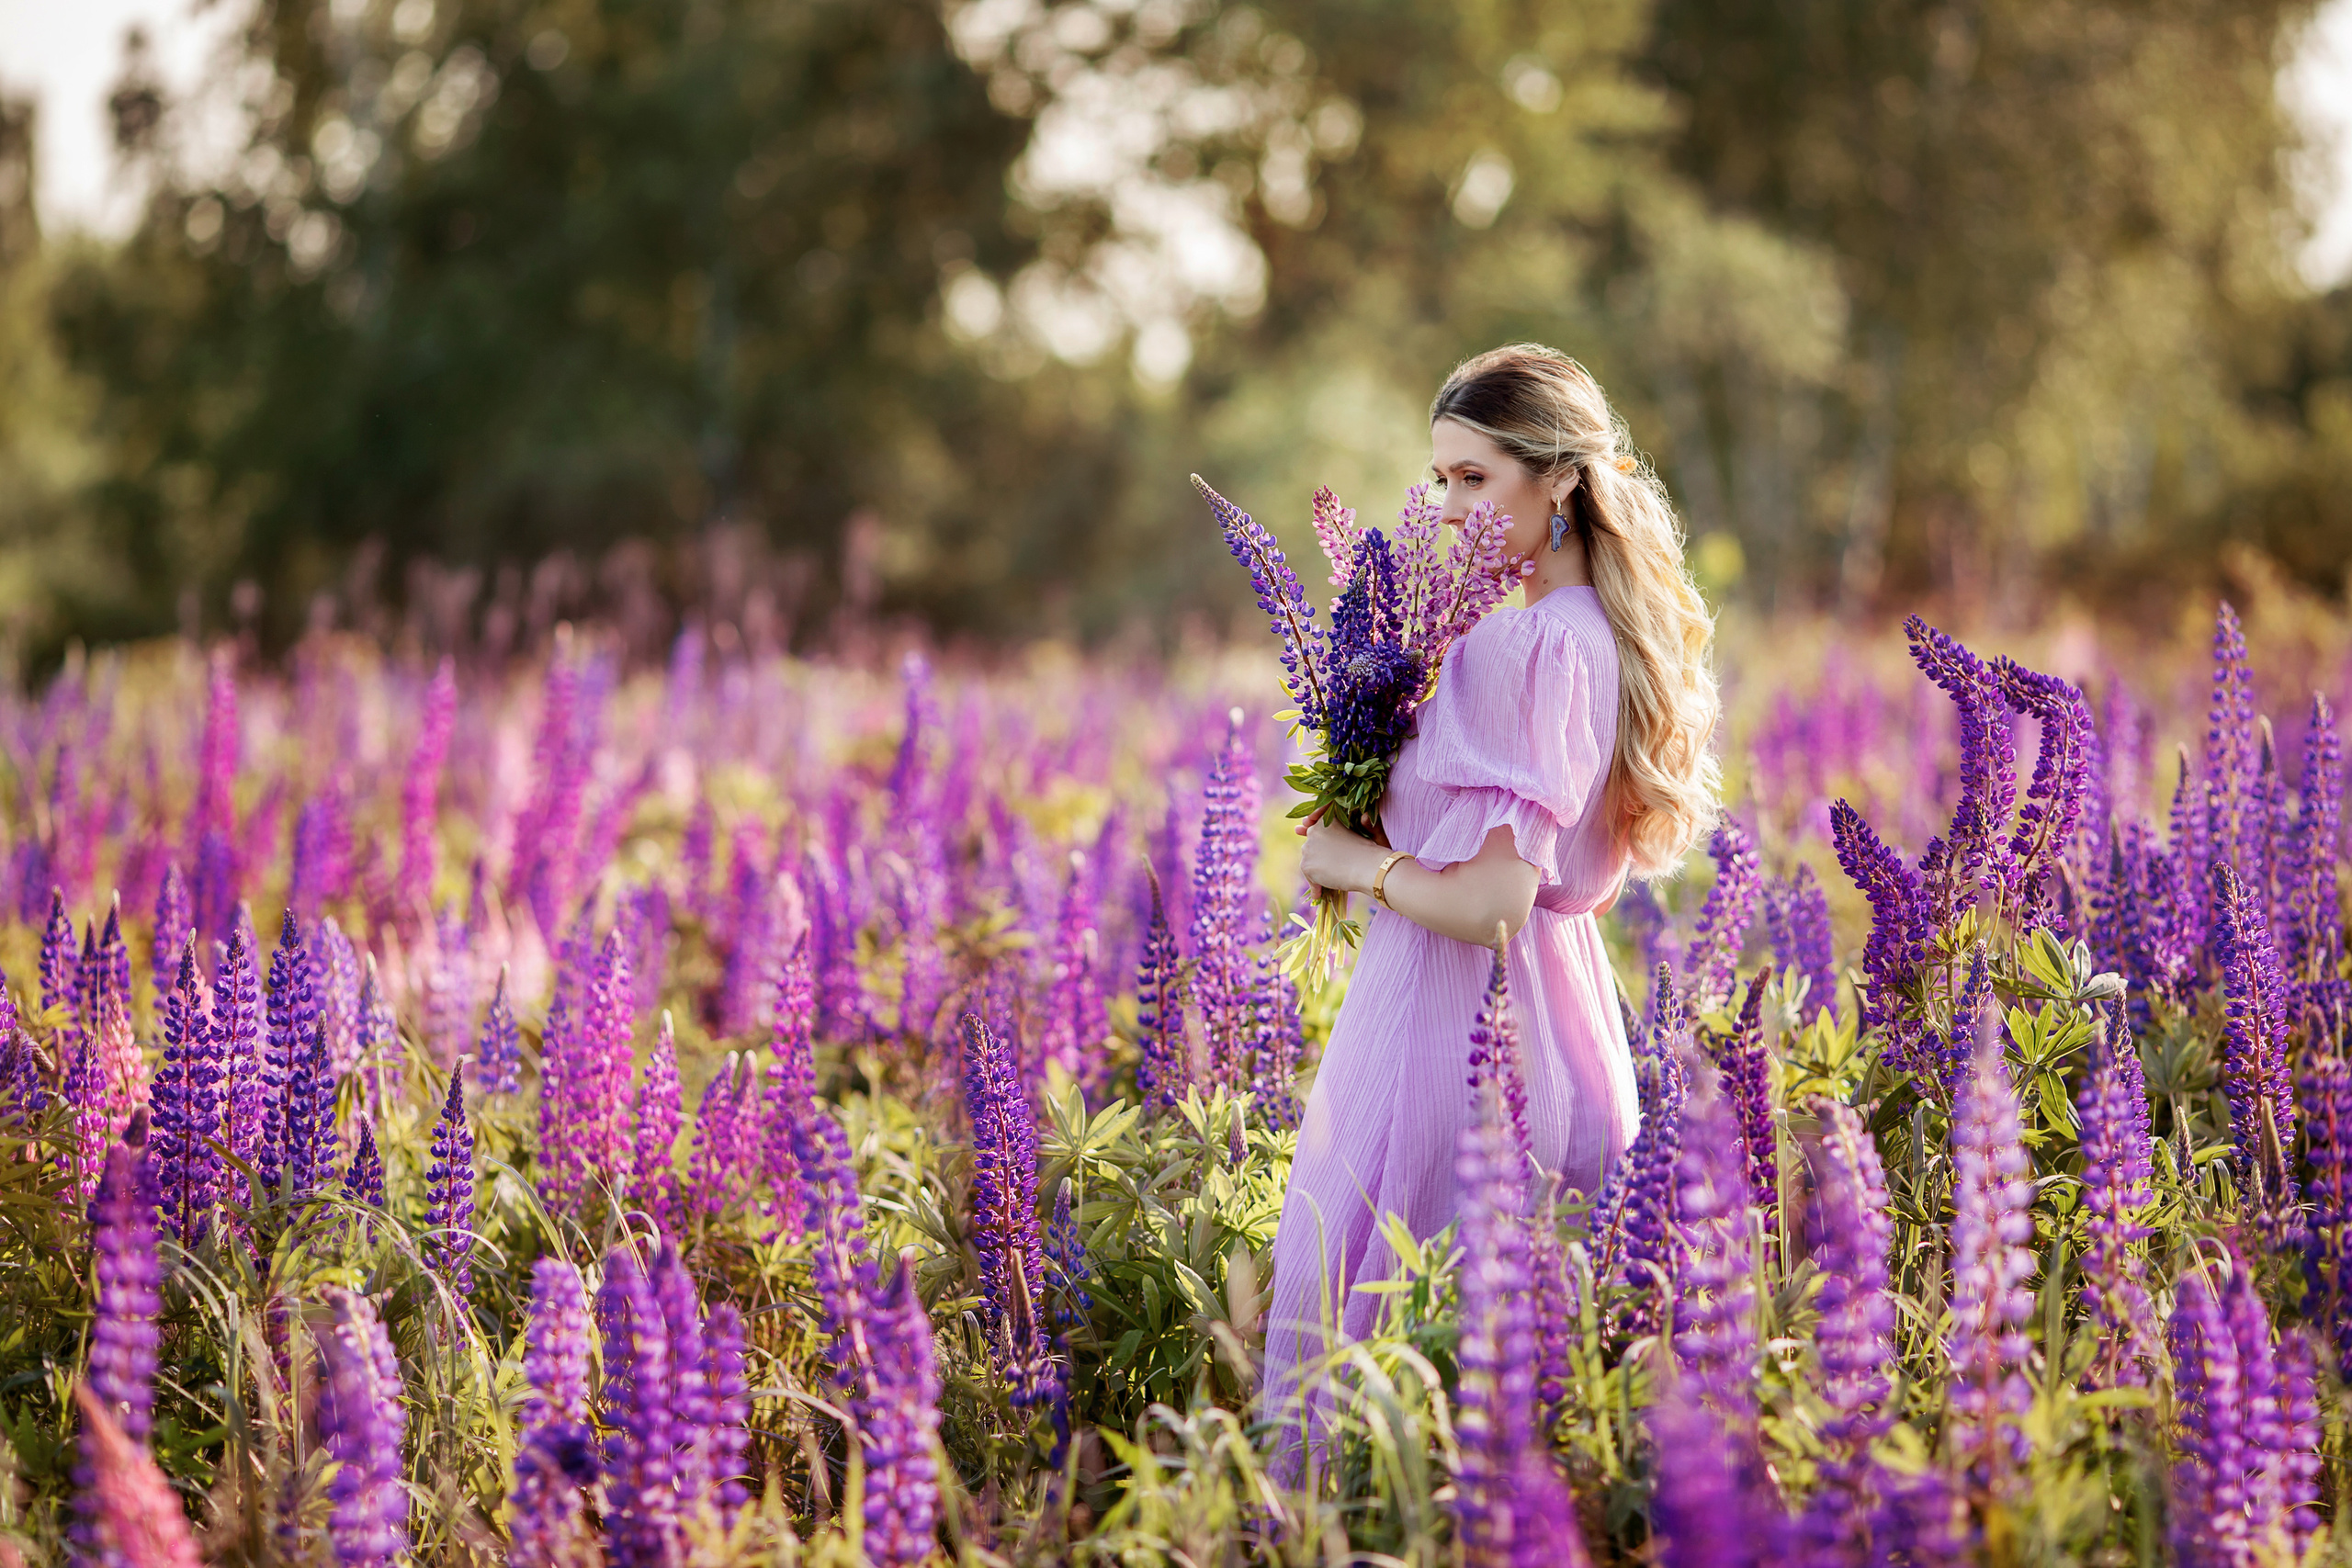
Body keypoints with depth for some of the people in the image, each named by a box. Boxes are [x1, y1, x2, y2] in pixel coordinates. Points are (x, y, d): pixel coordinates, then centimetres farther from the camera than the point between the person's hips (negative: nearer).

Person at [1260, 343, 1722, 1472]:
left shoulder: (1534, 644, -20)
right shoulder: (1598, 631, 8)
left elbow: (1487, 903, -24)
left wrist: (1356, 861, -9)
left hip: (1451, 1019, -9)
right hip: (1554, 1007, 10)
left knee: (1330, 1318, 0)